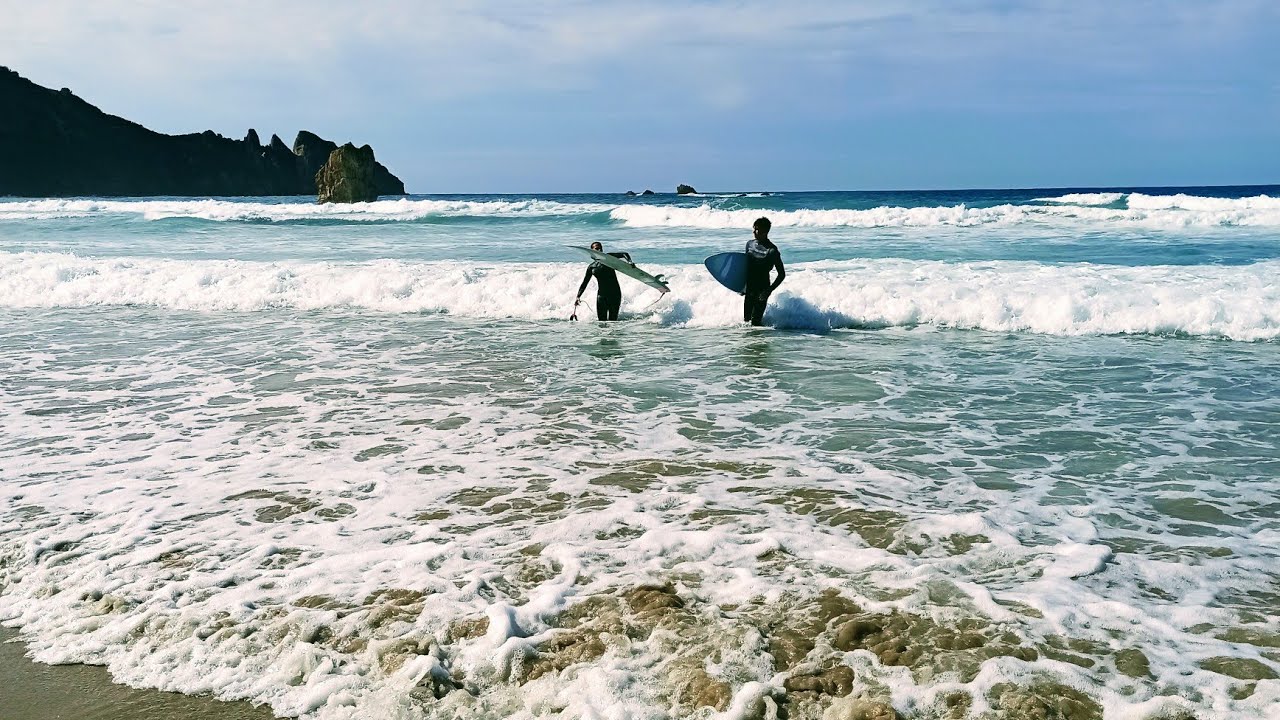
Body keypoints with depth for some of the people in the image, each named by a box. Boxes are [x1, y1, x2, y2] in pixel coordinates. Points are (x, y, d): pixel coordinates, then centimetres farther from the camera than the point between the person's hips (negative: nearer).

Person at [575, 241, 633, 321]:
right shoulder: (591, 267, 11)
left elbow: (624, 254, -7)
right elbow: (584, 283, 15)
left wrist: (629, 262, -28)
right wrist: (578, 297, 3)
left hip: (615, 293, -3)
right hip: (602, 294, 3)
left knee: (612, 320, -9)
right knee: (602, 320, -6)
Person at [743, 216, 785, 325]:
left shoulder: (772, 250, -16)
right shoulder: (750, 244, 4)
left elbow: (782, 274, -12)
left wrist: (769, 290, -20)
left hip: (761, 291, -6)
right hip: (749, 289, 6)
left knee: (755, 322, -6)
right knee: (746, 320, 11)